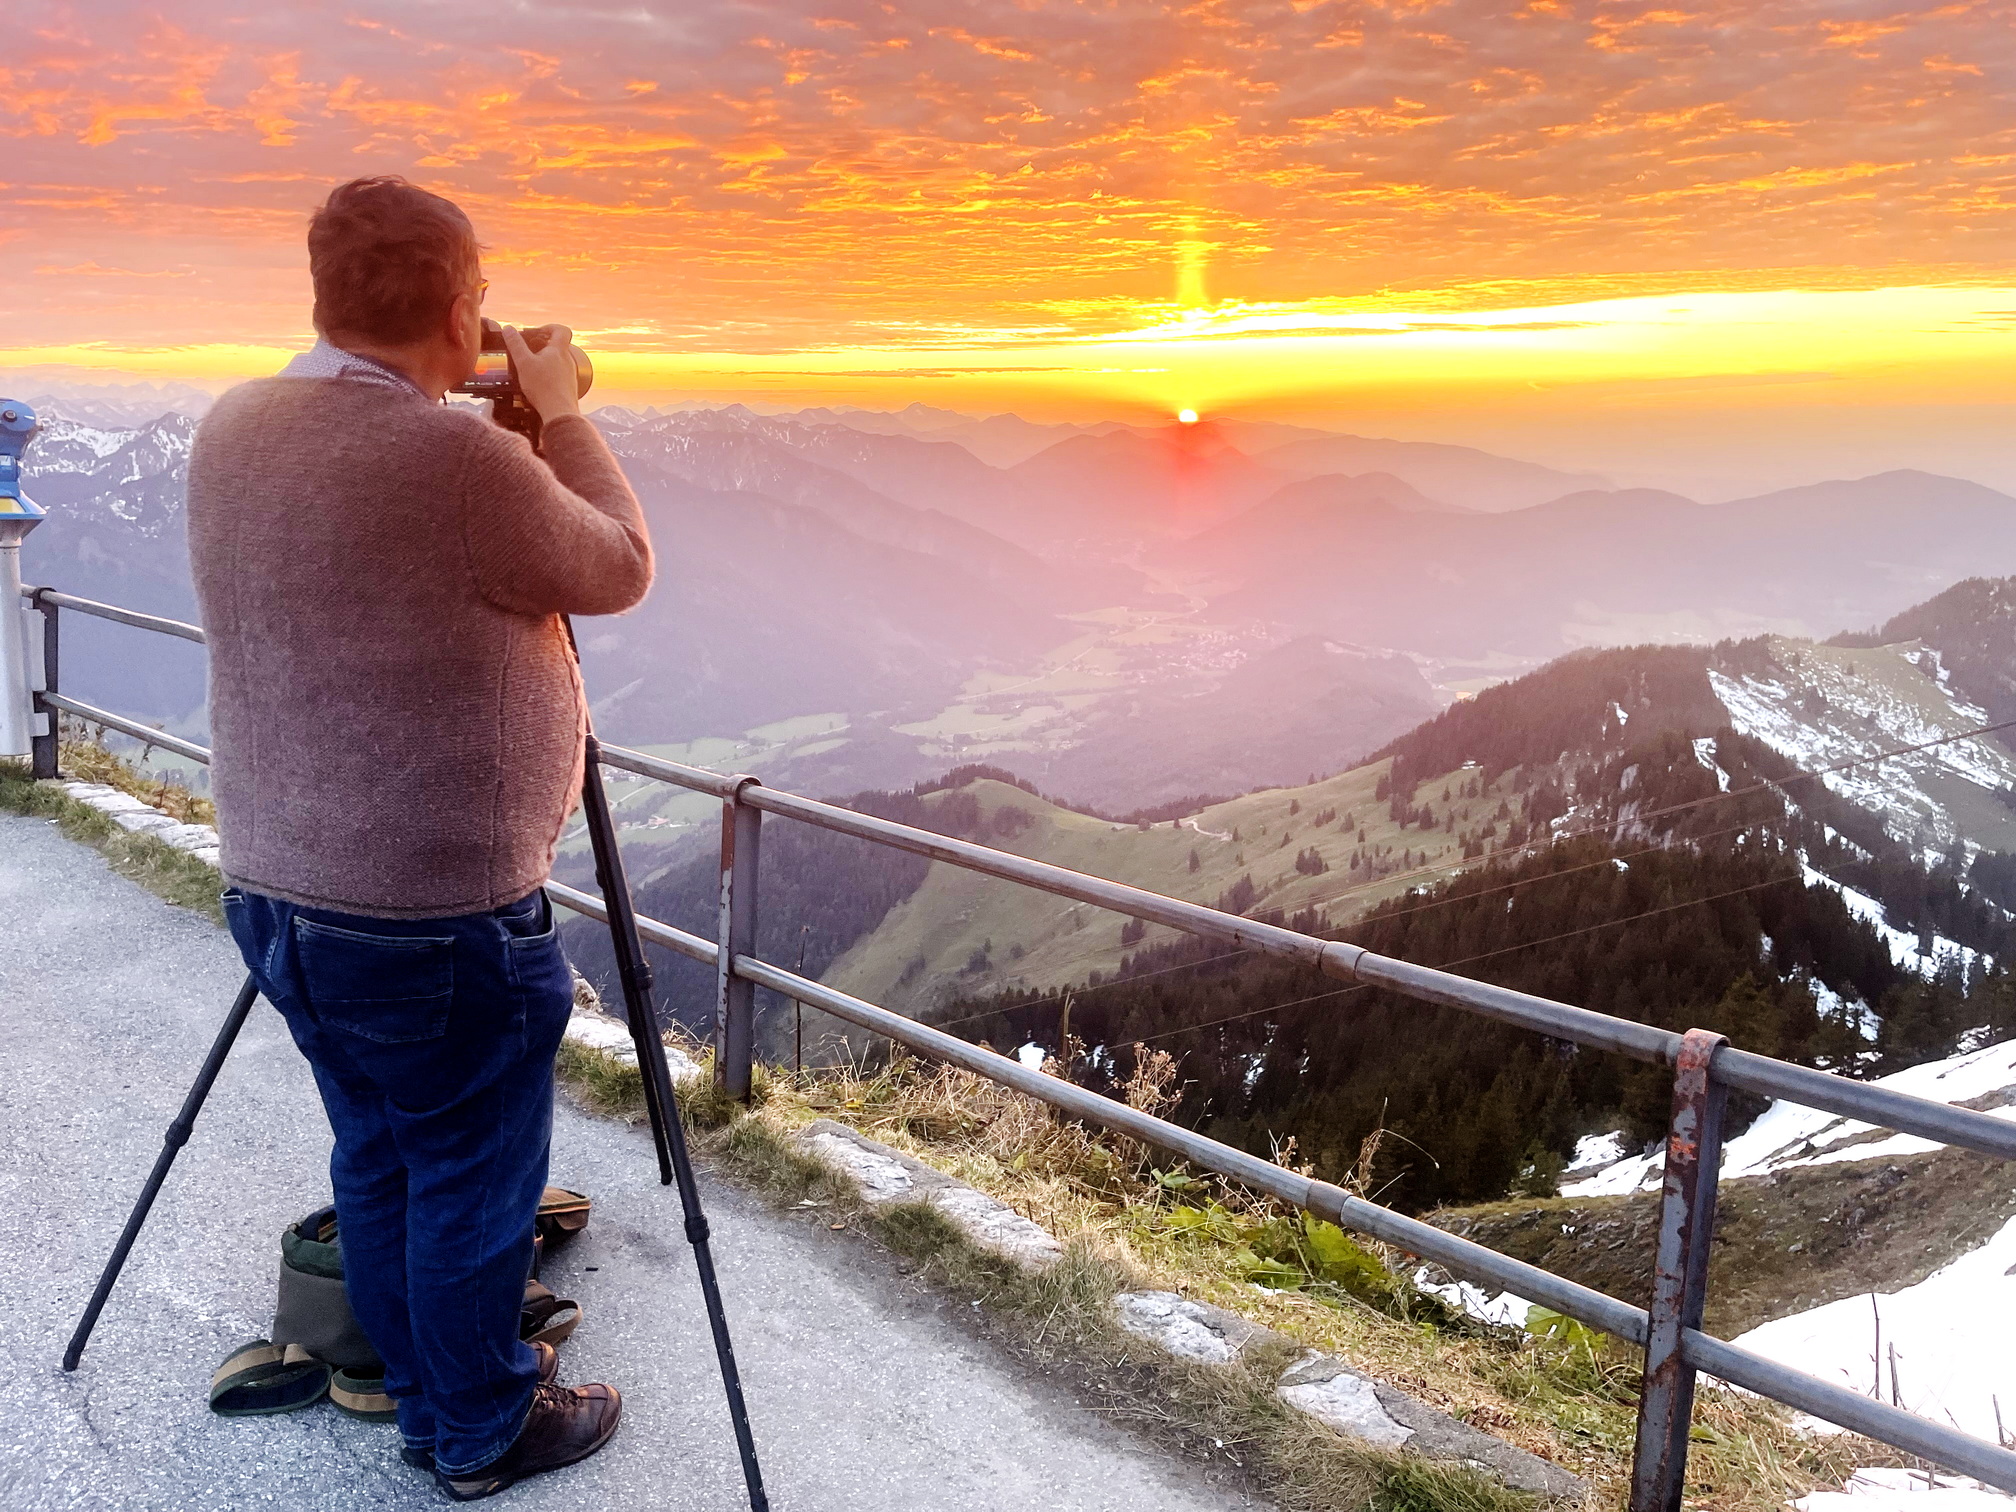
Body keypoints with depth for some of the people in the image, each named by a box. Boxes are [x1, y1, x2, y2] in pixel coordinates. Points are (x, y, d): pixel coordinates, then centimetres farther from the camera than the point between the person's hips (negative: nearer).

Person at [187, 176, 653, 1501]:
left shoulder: (230, 432, 2)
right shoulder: (459, 459, -23)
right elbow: (619, 571, -7)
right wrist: (560, 411, 5)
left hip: (277, 894, 8)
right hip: (437, 921, -8)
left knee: (379, 1162, 22)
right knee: (472, 1183, 12)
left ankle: (430, 1400, 41)